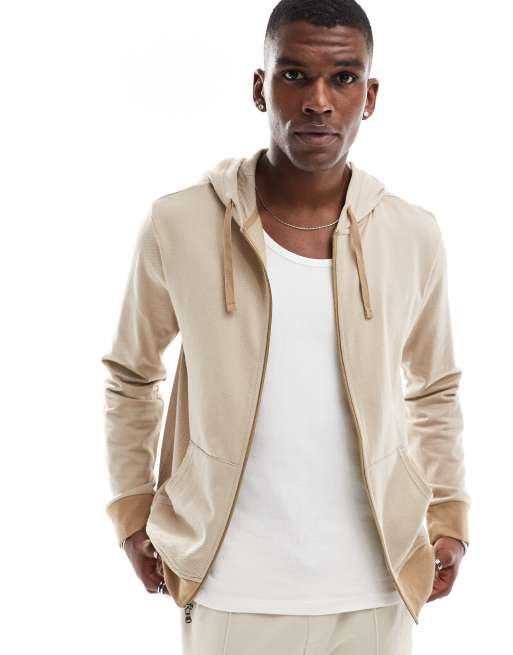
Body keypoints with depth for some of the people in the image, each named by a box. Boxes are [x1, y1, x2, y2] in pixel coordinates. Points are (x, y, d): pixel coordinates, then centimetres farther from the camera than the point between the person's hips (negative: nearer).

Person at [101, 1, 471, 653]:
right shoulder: (177, 225, -7)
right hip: (230, 591, -2)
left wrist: (448, 518, 7)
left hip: (373, 589, 2)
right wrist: (132, 514, 3)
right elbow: (130, 377, 7)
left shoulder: (415, 237, -2)